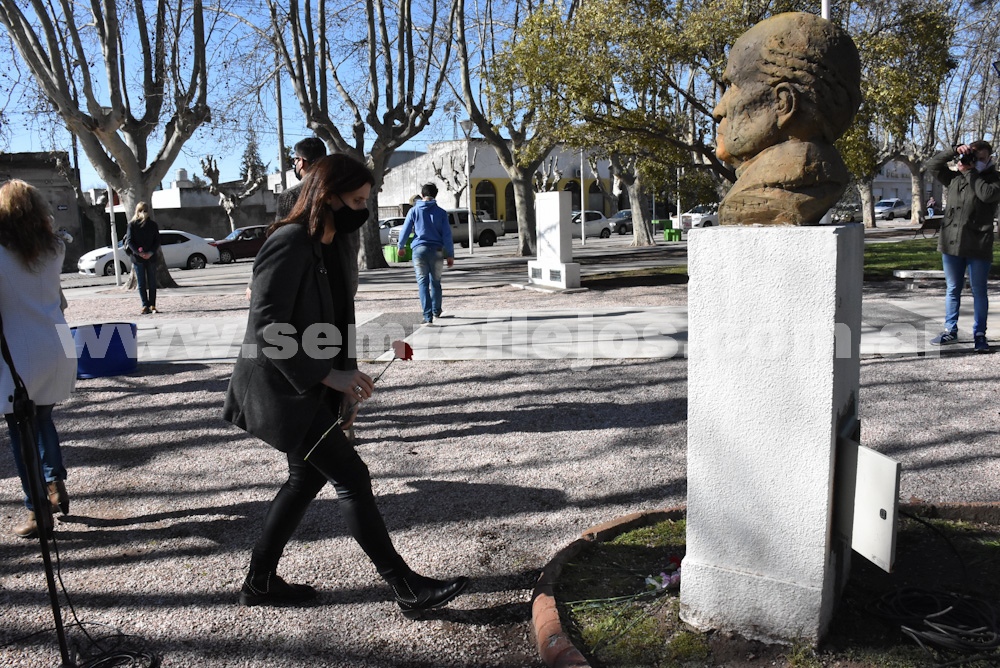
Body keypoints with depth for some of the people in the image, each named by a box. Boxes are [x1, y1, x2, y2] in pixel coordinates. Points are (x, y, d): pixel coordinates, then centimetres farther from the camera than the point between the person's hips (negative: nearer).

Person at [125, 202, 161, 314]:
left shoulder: (152, 224, 6)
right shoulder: (132, 224, 1)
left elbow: (157, 240, 4)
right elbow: (129, 241, -4)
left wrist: (151, 252, -11)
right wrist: (139, 253, -17)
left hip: (151, 257, 2)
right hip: (137, 258, -2)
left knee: (152, 283, 3)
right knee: (141, 284, 0)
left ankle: (152, 305, 9)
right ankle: (145, 306, 2)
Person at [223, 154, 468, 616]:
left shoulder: (326, 248, 11)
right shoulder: (289, 243, -18)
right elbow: (267, 327, -24)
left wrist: (345, 387, 8)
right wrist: (327, 376, -25)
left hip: (310, 391, 10)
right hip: (283, 391, -10)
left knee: (307, 477, 17)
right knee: (351, 477, -7)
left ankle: (260, 581, 31)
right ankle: (408, 589, 3)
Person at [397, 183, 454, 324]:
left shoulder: (414, 211, 1)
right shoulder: (441, 212, 3)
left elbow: (405, 231, 2)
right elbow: (447, 235, 0)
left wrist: (401, 246, 19)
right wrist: (450, 255, 3)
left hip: (419, 249, -1)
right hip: (437, 251, 1)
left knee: (423, 283, -1)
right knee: (435, 282, 17)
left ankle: (428, 316, -10)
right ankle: (436, 311, 31)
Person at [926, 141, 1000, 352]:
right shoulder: (955, 178, 12)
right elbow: (933, 165, 8)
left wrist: (970, 172, -12)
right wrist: (955, 151, -5)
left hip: (978, 246, -4)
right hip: (951, 243, 4)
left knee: (979, 292, 3)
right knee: (952, 290, 12)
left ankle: (979, 334, 11)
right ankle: (950, 331, 22)